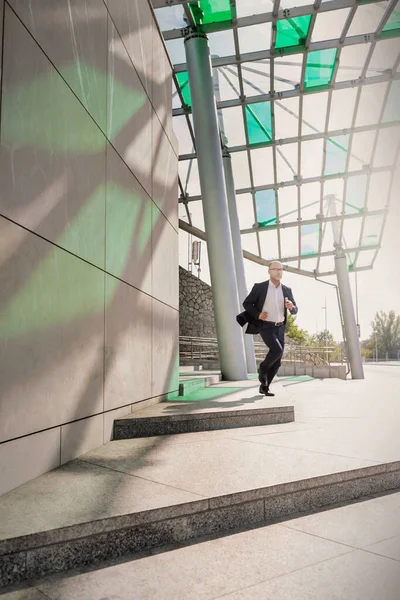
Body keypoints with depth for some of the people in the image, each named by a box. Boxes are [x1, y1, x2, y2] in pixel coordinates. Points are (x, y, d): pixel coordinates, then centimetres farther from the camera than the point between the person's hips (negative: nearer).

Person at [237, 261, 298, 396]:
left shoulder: (287, 290, 9)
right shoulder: (259, 287, -4)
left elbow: (294, 310, 11)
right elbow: (246, 303, 1)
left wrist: (291, 306, -15)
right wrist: (257, 314, -17)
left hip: (279, 328, 5)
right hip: (265, 327, -5)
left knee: (277, 362, 2)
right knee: (277, 350, -27)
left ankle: (264, 387, 18)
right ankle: (263, 368, 2)